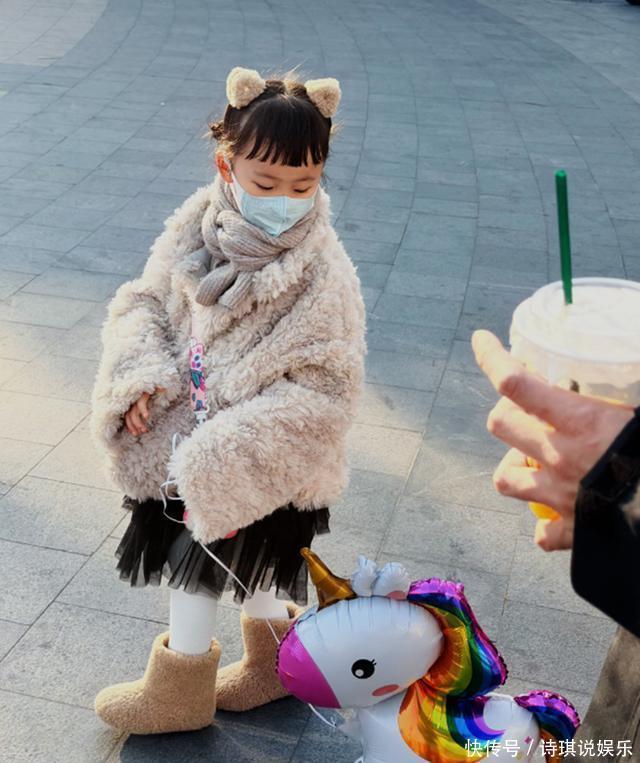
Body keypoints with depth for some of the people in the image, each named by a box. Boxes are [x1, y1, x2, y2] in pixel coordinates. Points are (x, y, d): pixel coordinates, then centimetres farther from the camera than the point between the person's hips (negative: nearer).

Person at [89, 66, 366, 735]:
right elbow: (142, 302, 5)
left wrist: (223, 451, -25)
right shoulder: (196, 230, -6)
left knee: (195, 565, 8)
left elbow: (321, 389, -23)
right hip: (183, 438, 6)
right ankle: (273, 663, 48)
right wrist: (138, 377, -13)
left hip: (257, 466, -5)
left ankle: (179, 692, 36)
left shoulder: (321, 275, -22)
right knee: (247, 566, 22)